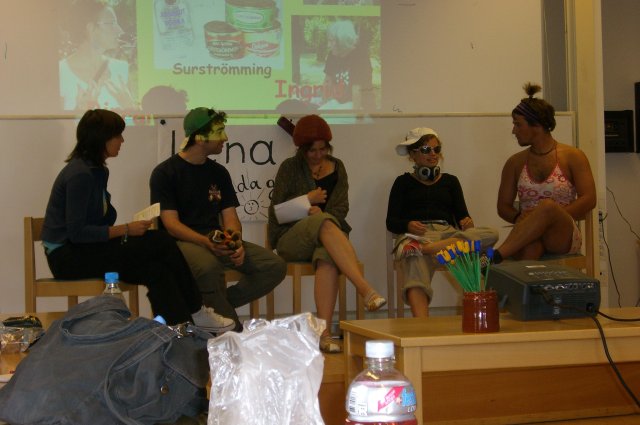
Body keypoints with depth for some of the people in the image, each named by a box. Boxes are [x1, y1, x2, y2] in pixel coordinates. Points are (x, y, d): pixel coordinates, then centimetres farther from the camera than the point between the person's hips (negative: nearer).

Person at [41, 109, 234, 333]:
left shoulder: (96, 170, 13)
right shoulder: (80, 175, -18)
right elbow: (77, 232, -22)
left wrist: (125, 230, -4)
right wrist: (126, 230, -17)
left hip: (87, 249, 9)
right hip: (68, 257, -9)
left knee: (156, 269, -13)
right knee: (159, 243, -18)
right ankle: (195, 313, -8)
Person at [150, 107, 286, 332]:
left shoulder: (219, 173, 15)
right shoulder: (165, 173, -3)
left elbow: (230, 218, 10)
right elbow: (171, 224, -11)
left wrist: (236, 243, -13)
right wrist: (206, 242, -28)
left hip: (218, 242, 6)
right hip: (182, 242, -6)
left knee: (275, 266, -14)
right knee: (209, 266, -40)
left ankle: (218, 305, -7)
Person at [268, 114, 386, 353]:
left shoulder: (337, 168, 17)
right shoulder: (290, 168, 10)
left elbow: (341, 208, 6)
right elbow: (276, 209, 3)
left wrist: (320, 212, -12)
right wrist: (307, 199, -3)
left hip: (325, 238, 2)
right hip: (291, 239, -2)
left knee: (328, 259, -38)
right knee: (325, 223, -38)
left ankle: (324, 333, -50)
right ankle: (366, 291, -51)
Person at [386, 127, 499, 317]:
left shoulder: (450, 181, 29)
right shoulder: (404, 182, 21)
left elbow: (462, 215, 19)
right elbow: (391, 222, 10)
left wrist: (467, 222, -8)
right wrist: (408, 225, -15)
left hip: (448, 233, 3)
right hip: (415, 235, -3)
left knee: (491, 233, -30)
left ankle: (424, 249, -44)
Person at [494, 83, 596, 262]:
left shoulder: (573, 157, 5)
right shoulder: (515, 163, 15)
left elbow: (589, 200, -4)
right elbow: (503, 206, 14)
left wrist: (555, 218, -17)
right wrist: (519, 219, -10)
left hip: (563, 236, -2)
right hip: (527, 237, 2)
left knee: (547, 206, -39)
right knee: (528, 248, -40)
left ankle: (495, 257, -50)